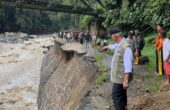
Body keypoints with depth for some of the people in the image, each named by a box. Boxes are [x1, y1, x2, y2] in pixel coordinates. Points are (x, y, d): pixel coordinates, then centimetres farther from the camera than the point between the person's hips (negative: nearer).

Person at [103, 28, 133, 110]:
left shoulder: (126, 47, -25)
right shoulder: (118, 44, 5)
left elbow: (128, 65, -30)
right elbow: (113, 46, 31)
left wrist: (126, 80, -33)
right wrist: (107, 47, 53)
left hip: (120, 77, -10)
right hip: (118, 75, 10)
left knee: (116, 96, -5)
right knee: (121, 94, 24)